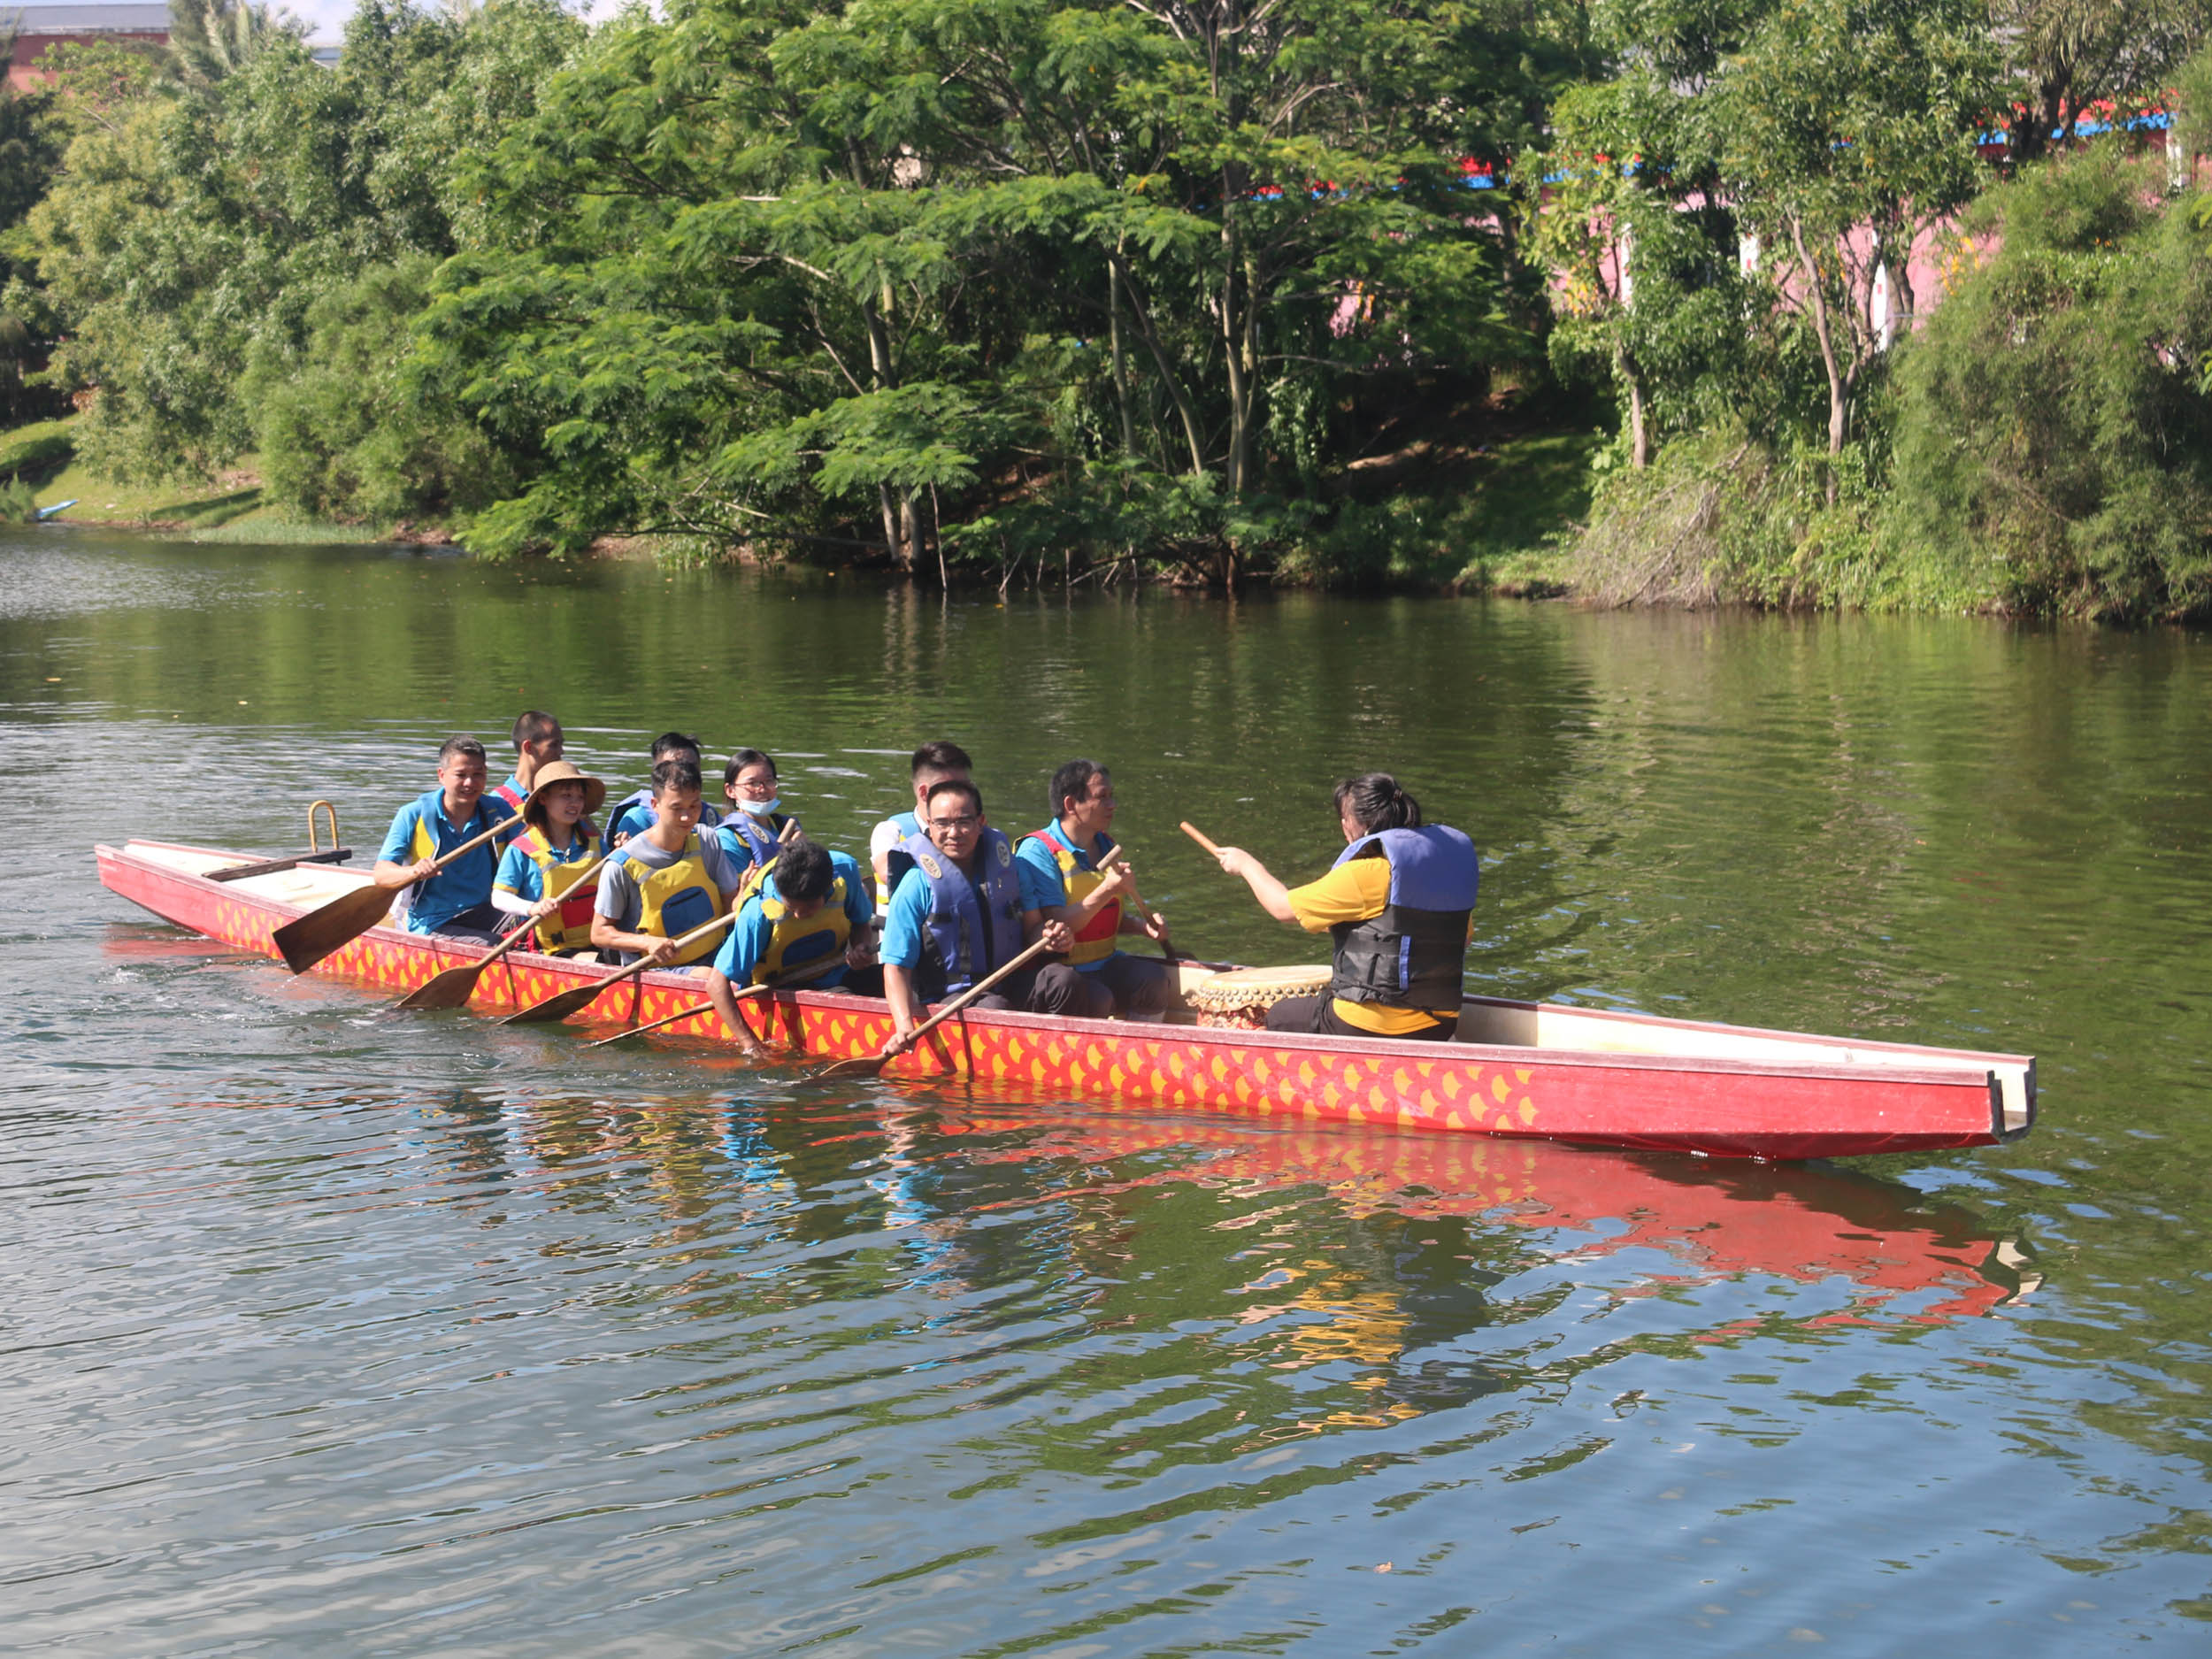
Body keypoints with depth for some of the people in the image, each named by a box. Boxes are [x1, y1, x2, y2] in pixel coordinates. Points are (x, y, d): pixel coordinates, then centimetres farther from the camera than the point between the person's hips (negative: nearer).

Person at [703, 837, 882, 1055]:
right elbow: (717, 983, -26)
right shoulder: (758, 912, -27)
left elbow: (861, 923, 6)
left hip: (833, 977, 4)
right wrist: (748, 1042, -31)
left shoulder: (846, 871, -16)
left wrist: (861, 947, -18)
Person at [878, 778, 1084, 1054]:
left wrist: (1052, 936, -4)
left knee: (1064, 980, -23)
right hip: (950, 996, -4)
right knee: (994, 1011, -35)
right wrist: (904, 1026, -25)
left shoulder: (1001, 863, 8)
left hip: (1008, 984, 4)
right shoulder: (917, 886, -7)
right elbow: (896, 966, -10)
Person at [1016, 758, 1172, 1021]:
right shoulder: (1037, 851, -12)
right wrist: (1108, 889, -27)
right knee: (1098, 999, -33)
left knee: (1154, 978, -20)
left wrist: (1144, 926, 1)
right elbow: (1056, 927, -20)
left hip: (1105, 963, 7)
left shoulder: (1106, 847, 13)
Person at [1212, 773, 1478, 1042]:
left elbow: (1283, 907, -8)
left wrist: (1247, 865, 9)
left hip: (1368, 1028, -7)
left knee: (1279, 1017, 19)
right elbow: (1465, 933, 15)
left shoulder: (1365, 873, -16)